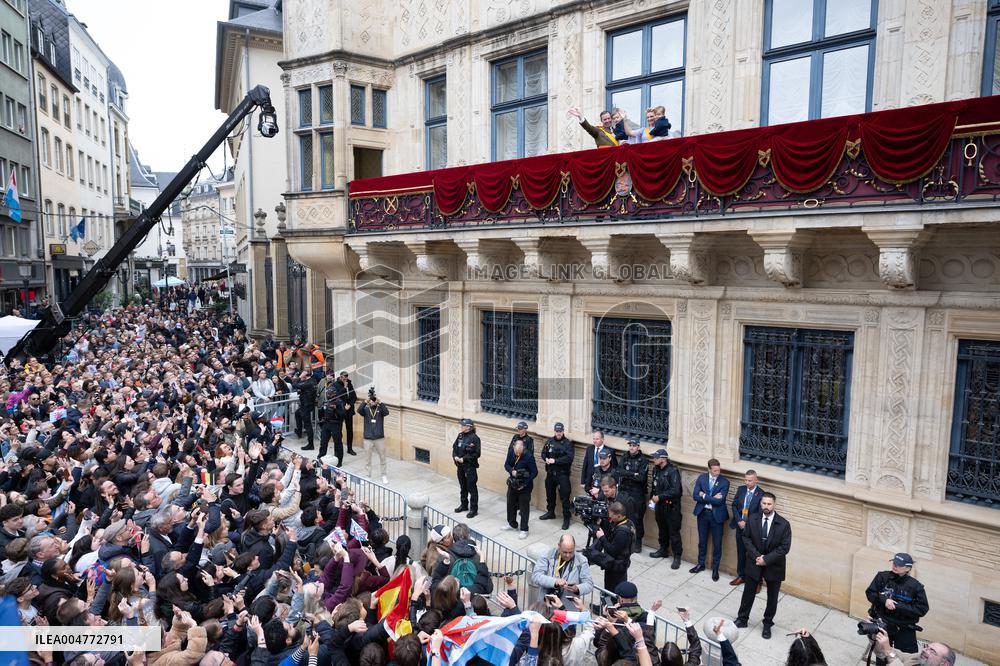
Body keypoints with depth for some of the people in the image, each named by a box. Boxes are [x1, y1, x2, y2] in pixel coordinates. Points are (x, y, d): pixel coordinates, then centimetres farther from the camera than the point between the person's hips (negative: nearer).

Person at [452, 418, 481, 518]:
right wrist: (455, 456, -7)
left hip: (470, 466, -7)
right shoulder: (460, 435, 3)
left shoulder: (474, 438, -17)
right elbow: (454, 447, 11)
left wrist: (464, 459, -18)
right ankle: (464, 505, 35)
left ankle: (474, 509, 11)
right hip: (460, 466, 7)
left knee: (471, 487, 1)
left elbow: (476, 454, -18)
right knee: (462, 486, 19)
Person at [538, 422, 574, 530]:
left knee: (564, 496, -3)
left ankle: (566, 518, 8)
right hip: (550, 472, 5)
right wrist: (546, 459, -12)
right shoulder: (549, 441, 5)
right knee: (550, 494, 19)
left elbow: (569, 458, -19)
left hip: (563, 474, -5)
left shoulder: (568, 443, -9)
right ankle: (550, 512, 38)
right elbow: (543, 453, 10)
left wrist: (555, 461, -20)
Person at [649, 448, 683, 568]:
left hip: (671, 507, -7)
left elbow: (675, 491, -24)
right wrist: (654, 498, 8)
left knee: (674, 532, 0)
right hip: (659, 505, 7)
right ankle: (663, 550, 37)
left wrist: (659, 497, -20)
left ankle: (677, 556, 10)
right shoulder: (656, 469, 3)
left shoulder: (673, 471, -19)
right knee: (662, 530, 20)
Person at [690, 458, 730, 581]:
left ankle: (715, 568, 25)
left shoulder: (724, 482, -12)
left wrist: (704, 496, -16)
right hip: (702, 513, 3)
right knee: (702, 540, 17)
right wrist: (712, 498, -18)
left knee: (717, 543, 8)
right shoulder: (701, 478, -4)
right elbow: (695, 496, -10)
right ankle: (701, 564, 35)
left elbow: (719, 501, -21)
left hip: (716, 515, -3)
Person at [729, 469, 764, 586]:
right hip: (740, 526, 5)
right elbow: (734, 506, 3)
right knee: (741, 553, 16)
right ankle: (741, 575, 32)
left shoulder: (761, 494, -15)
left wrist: (747, 523, -16)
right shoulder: (741, 489, 0)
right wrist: (739, 521, -9)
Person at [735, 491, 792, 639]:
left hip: (774, 566, -2)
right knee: (748, 593, 16)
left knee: (772, 597, 14)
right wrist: (757, 556, -15)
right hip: (754, 563, 2)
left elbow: (785, 547, -15)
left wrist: (766, 559, -18)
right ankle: (742, 619, 33)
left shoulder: (783, 524, -16)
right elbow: (746, 538, -3)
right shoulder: (752, 519, -9)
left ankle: (767, 624, 33)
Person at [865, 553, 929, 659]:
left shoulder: (915, 586, -14)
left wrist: (898, 606, -23)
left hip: (904, 629, -2)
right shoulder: (883, 576, -10)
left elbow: (922, 609, -15)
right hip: (882, 623, 2)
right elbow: (870, 593, -4)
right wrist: (884, 600, -22)